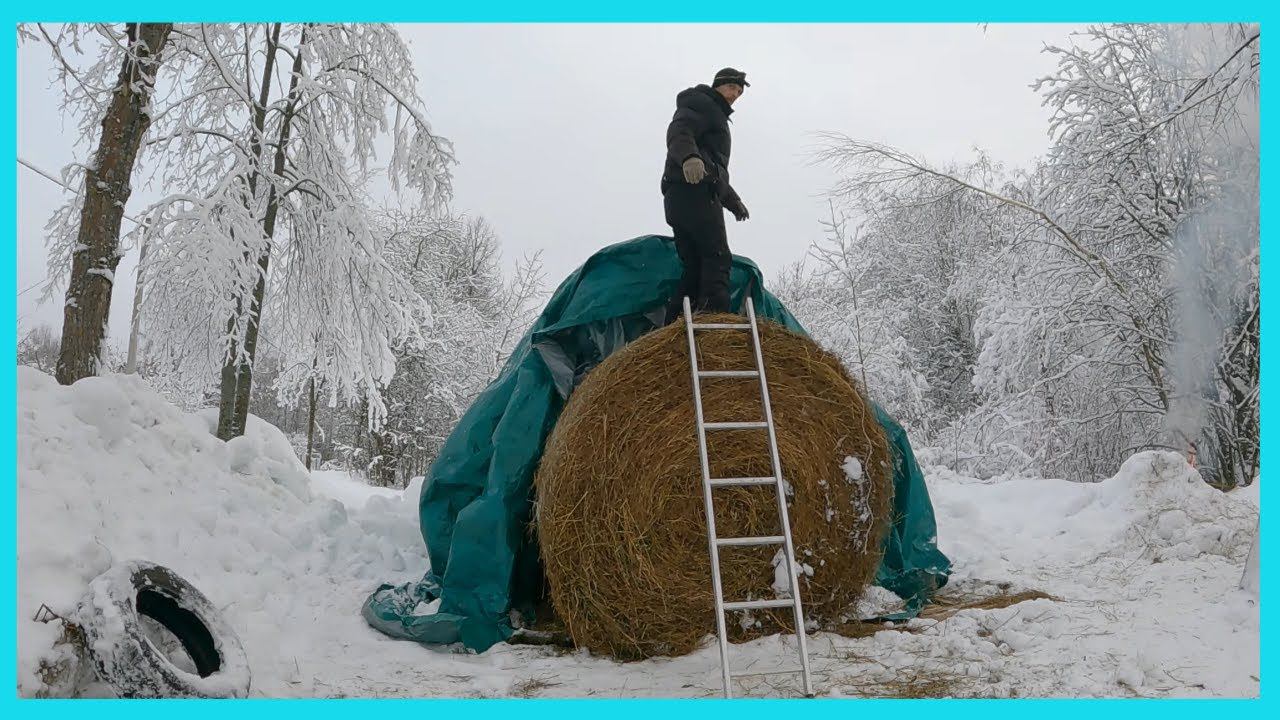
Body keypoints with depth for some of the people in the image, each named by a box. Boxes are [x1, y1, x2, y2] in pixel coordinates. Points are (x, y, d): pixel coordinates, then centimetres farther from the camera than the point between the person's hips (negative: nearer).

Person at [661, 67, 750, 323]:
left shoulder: (717, 116, 38)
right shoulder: (701, 103, 7)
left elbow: (716, 171, 42)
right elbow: (678, 131, -15)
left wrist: (732, 200, 40)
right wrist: (689, 156, -35)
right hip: (693, 190, -10)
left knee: (695, 267, 4)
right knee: (717, 257, -19)